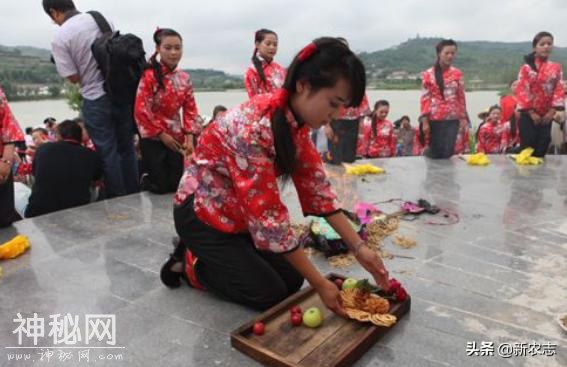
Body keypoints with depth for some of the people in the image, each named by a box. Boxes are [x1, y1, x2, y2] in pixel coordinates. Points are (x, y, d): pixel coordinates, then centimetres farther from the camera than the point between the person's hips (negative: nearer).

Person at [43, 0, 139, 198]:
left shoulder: (60, 37, -10)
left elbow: (73, 77, -8)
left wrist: (86, 73, 12)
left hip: (96, 99, -4)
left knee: (108, 152, 6)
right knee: (127, 148, 14)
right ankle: (133, 196, 23)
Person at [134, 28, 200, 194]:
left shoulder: (184, 78, 3)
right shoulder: (149, 76, -14)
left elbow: (190, 109, 6)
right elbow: (141, 110, -16)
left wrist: (189, 137, -5)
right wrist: (162, 135, -13)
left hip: (176, 137, 5)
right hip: (153, 138, -5)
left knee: (176, 184, 5)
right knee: (160, 186, -2)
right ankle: (143, 179, 33)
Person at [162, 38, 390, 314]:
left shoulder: (296, 120, -8)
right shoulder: (254, 126, -34)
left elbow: (317, 187, -4)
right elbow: (267, 216, -32)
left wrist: (359, 247, -9)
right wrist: (319, 284, -25)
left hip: (239, 213, 8)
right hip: (202, 212, -8)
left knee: (291, 280, 6)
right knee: (271, 294, -8)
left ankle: (210, 254, 20)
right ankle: (191, 264, 11)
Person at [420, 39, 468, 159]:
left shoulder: (457, 74, 6)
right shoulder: (428, 74, -3)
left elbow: (461, 97, 10)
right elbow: (425, 98, -4)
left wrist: (463, 118, 8)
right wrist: (425, 121, -7)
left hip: (453, 119, 2)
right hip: (435, 119, -2)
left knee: (448, 152, -1)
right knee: (435, 153, 4)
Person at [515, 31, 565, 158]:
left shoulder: (556, 68, 6)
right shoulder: (526, 68, -5)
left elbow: (559, 90, 2)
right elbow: (522, 90, -10)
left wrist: (552, 111, -9)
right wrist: (531, 113, -14)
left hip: (546, 115, 4)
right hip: (529, 115, -3)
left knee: (542, 147, 5)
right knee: (527, 147, -4)